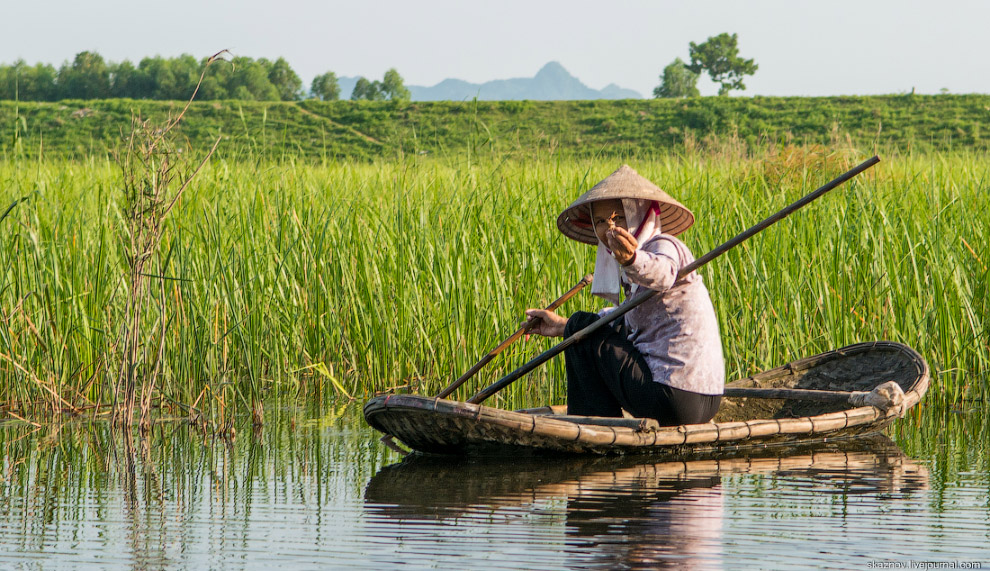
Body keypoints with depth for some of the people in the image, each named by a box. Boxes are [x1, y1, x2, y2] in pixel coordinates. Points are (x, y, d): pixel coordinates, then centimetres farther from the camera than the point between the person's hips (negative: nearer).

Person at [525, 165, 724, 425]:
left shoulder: (665, 246, -11)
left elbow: (662, 273, -37)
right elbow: (627, 321, 30)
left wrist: (631, 260, -59)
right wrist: (563, 326, 30)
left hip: (673, 399, -11)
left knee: (582, 327, 0)